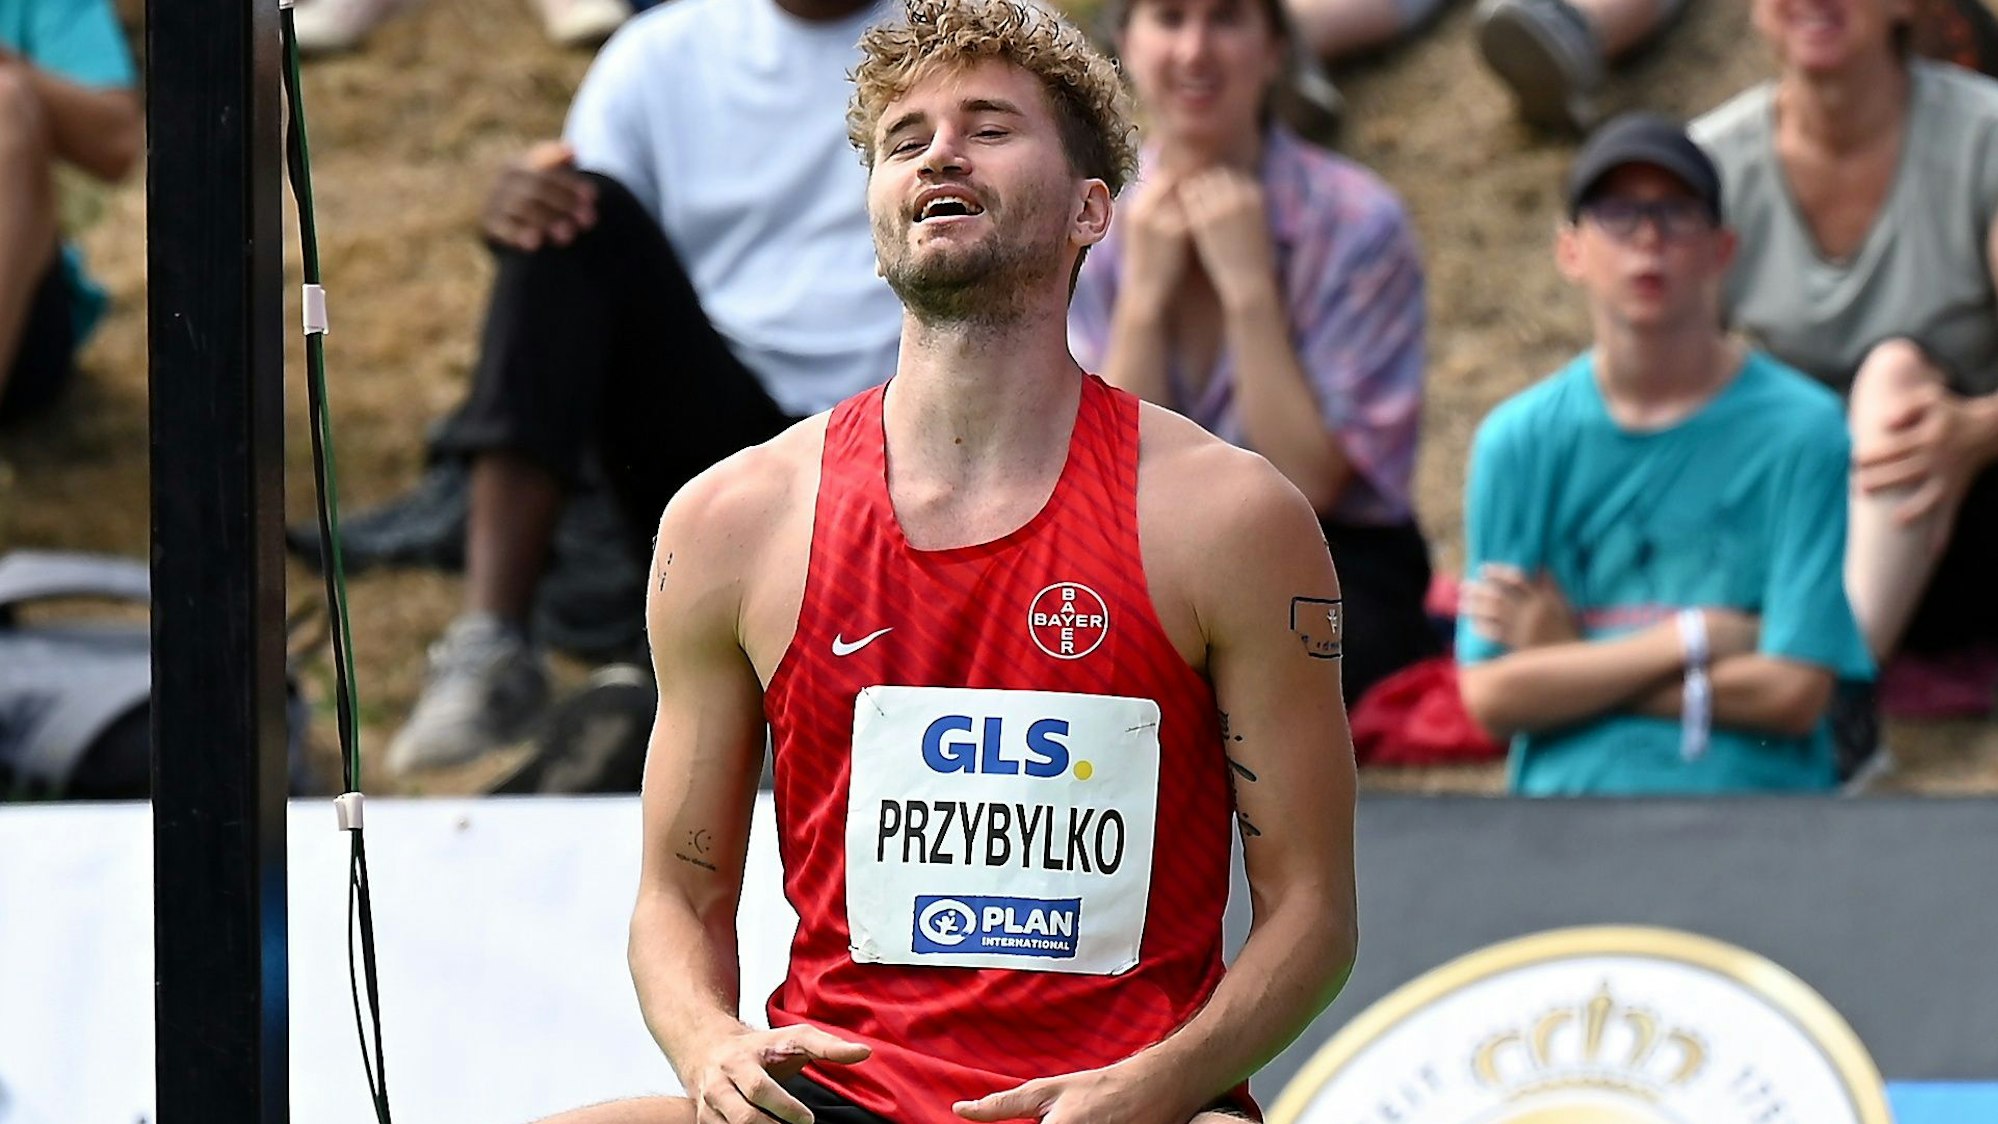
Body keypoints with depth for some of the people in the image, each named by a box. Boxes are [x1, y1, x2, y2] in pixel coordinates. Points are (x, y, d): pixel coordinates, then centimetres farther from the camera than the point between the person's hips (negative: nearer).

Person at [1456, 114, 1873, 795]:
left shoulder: (1802, 428, 3)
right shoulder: (1518, 439, 10)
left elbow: (1794, 693, -3)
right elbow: (1491, 695, 3)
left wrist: (1571, 661, 1)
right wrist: (1693, 638, -3)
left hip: (1757, 796, -1)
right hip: (1568, 799, 1)